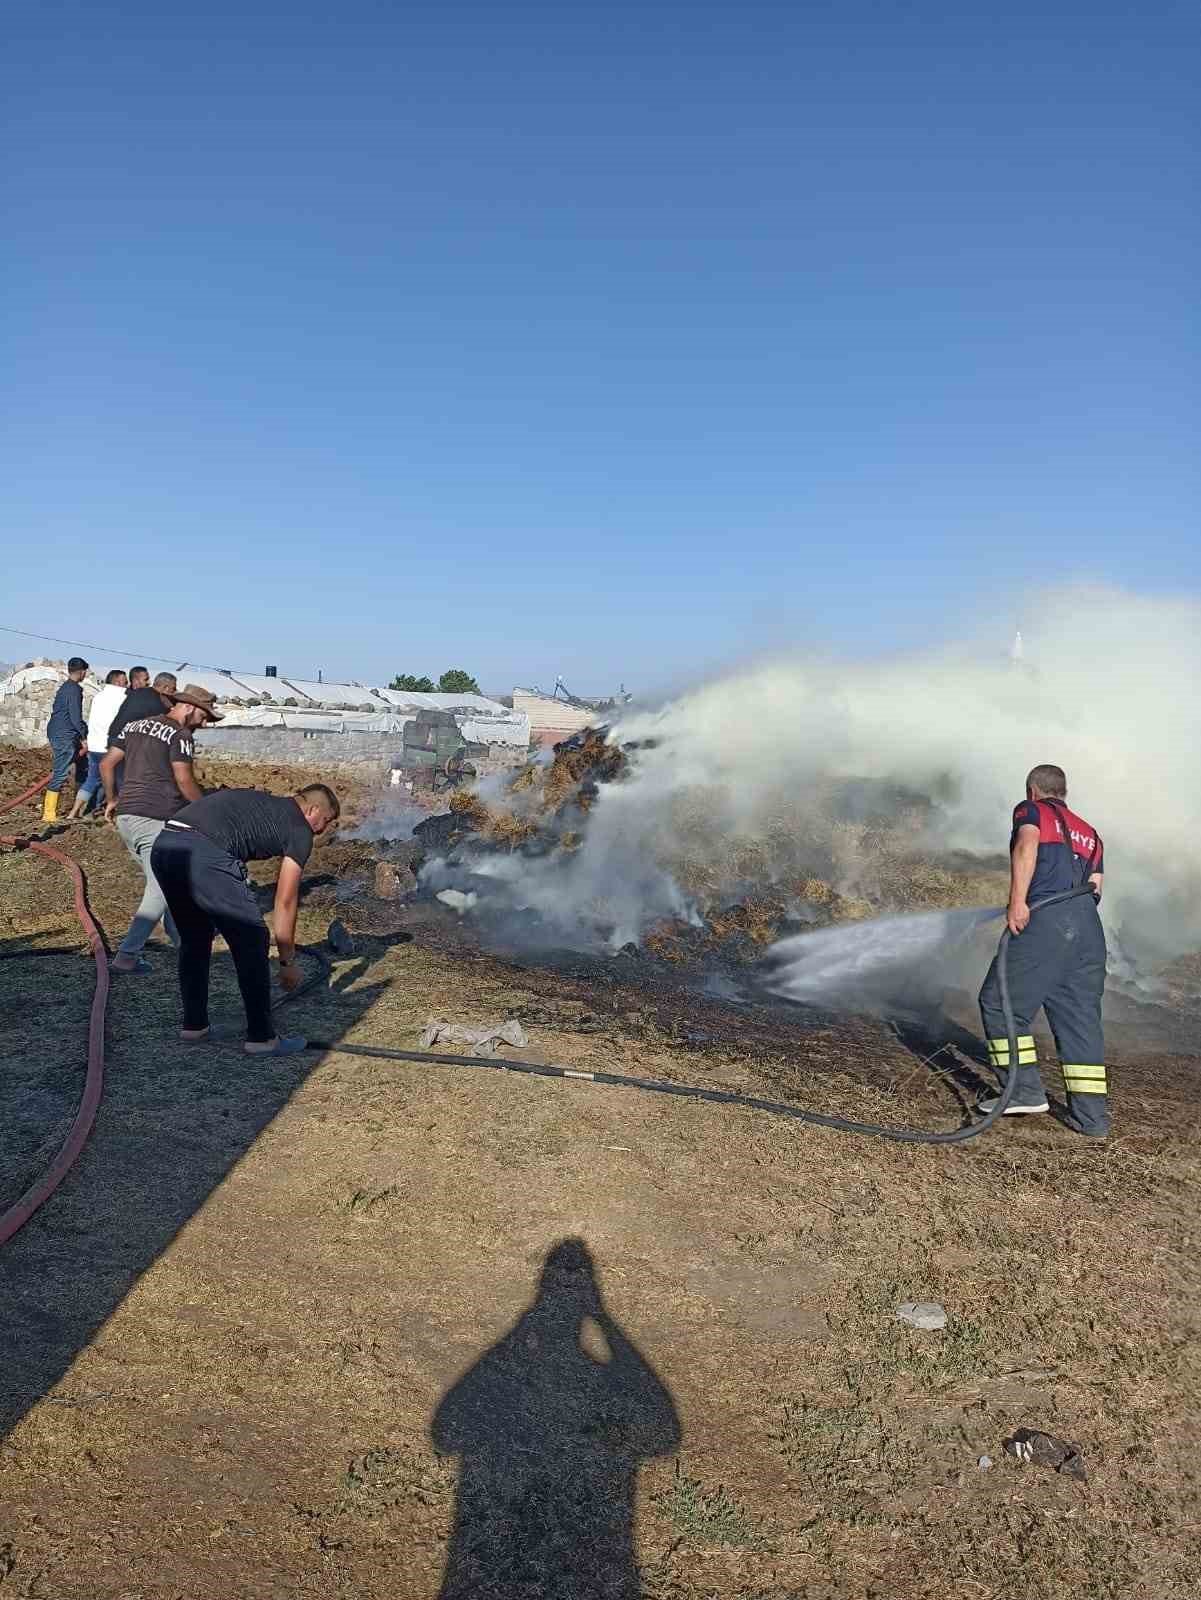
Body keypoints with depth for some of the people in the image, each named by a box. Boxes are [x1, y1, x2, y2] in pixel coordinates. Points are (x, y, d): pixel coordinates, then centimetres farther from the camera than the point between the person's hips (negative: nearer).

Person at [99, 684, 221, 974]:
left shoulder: (135, 725, 17)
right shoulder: (180, 735, -7)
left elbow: (106, 764, 16)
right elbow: (184, 780, -15)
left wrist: (112, 800, 25)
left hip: (125, 816, 9)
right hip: (156, 819, -9)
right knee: (160, 890, -4)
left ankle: (180, 937, 33)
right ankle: (127, 955, -8)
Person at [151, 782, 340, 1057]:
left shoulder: (259, 801, 33)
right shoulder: (300, 830, 12)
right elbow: (285, 902, 13)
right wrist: (288, 961, 23)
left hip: (162, 846, 8)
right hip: (205, 855, -8)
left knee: (194, 939, 27)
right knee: (252, 942, 7)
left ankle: (194, 1024, 35)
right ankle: (261, 1037, 13)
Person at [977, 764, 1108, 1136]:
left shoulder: (1031, 810, 13)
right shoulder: (1089, 833, 30)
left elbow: (1027, 846, -10)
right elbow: (1096, 886, 20)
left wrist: (1017, 901, -20)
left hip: (1045, 920, -7)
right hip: (1089, 926, 7)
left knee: (1000, 1002, 2)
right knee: (1080, 1018, 8)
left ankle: (1025, 1091, -2)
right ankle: (1091, 1115, 6)